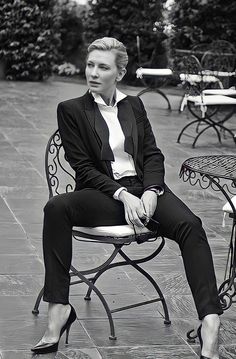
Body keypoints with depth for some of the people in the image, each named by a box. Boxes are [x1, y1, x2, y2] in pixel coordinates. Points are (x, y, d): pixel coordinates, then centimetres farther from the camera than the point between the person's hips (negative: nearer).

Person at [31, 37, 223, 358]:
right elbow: (84, 167, 0)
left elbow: (153, 154, 11)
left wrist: (151, 192, -10)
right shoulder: (71, 110, 8)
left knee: (190, 225, -28)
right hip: (103, 193, -2)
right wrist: (123, 195, -15)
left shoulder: (134, 105, 19)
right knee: (56, 208, -34)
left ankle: (210, 324, -39)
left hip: (144, 188, 2)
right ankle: (59, 310, -32)